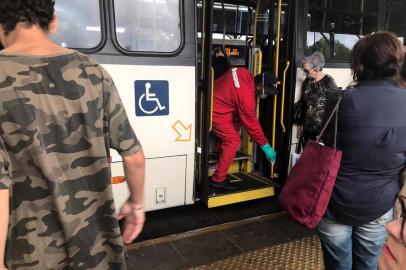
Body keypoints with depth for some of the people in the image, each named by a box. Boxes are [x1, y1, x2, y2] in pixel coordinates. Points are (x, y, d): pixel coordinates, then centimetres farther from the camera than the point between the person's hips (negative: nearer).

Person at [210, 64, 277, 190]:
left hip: (213, 101, 10)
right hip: (214, 112, -10)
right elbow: (252, 123, -20)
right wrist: (265, 146, -10)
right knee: (233, 140, -7)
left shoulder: (244, 73, -5)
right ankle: (218, 179, 0)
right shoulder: (246, 95, -27)